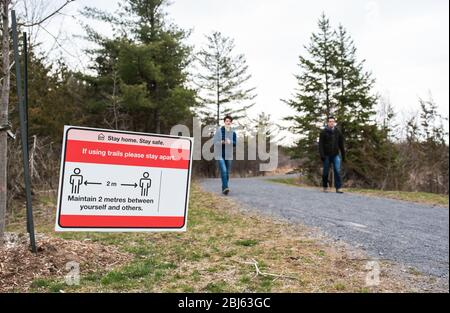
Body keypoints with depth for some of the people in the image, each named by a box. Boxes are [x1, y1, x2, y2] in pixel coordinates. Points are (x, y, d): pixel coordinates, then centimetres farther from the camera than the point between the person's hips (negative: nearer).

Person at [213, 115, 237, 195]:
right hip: (220, 154, -4)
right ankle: (225, 187, -21)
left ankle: (224, 189, 19)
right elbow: (215, 142, -1)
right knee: (223, 171, -18)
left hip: (228, 155, 4)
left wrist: (230, 142, -14)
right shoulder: (219, 131, -1)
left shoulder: (233, 132, 7)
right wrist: (221, 142, -20)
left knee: (227, 172, 7)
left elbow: (235, 143, 6)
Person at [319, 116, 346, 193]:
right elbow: (320, 144, -6)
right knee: (326, 172, 6)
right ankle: (325, 187, 21)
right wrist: (322, 155, -16)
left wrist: (343, 155, 9)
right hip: (327, 155, -2)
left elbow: (341, 145, 12)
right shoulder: (323, 132, -2)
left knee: (337, 171, -8)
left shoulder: (338, 132, 8)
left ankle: (338, 188, -5)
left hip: (336, 155, 2)